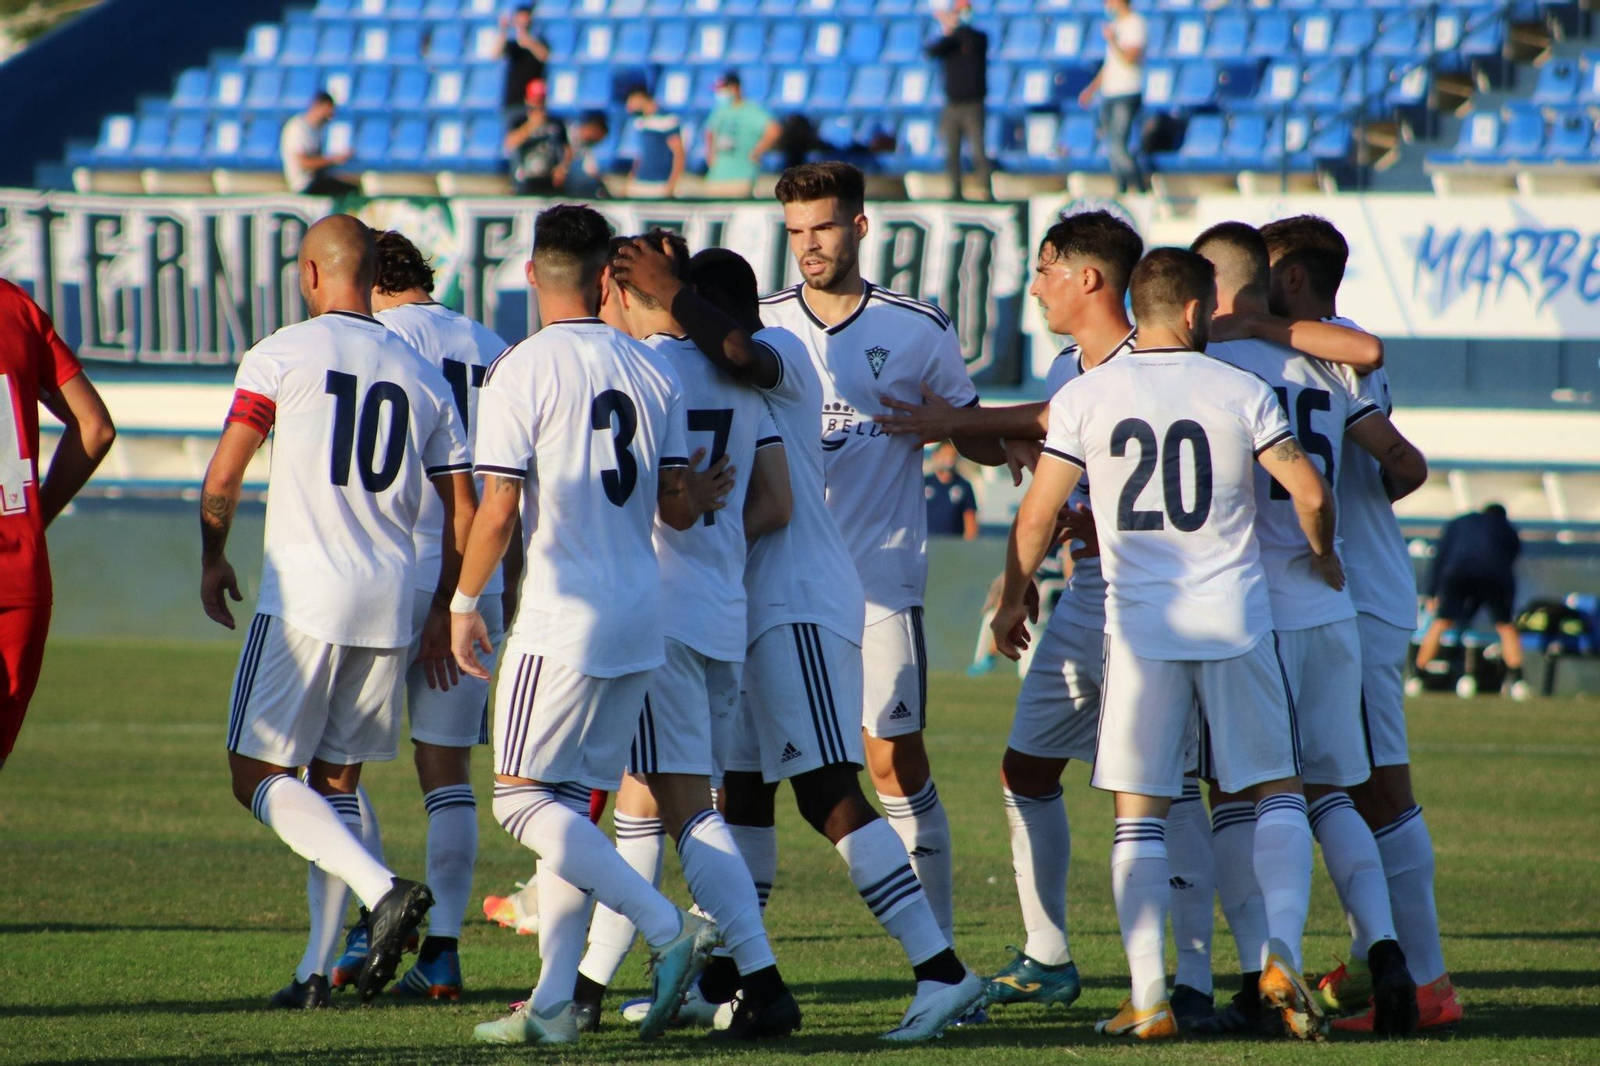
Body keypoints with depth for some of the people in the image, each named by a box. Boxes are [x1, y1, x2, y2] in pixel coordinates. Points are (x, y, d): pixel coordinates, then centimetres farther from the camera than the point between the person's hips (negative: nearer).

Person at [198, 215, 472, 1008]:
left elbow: (223, 476, -7)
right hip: (389, 602, 5)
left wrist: (213, 559, 11)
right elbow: (462, 510, 10)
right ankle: (317, 967, 9)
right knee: (336, 779, 15)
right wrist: (442, 613, 20)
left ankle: (383, 891, -21)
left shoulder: (280, 356, -3)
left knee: (259, 777, 0)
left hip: (304, 594, -5)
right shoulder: (420, 376, 10)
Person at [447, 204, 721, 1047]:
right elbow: (680, 509, 7)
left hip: (562, 620, -6)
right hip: (640, 619, 7)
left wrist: (464, 605, 0)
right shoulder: (652, 371, 6)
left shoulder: (520, 371, -10)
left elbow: (499, 510, -13)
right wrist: (709, 493, 30)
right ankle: (553, 1001, 7)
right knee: (570, 802, 11)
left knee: (523, 798, -2)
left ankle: (669, 929, -15)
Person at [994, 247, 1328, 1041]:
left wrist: (1013, 596, 16)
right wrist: (1322, 557, 15)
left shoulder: (1084, 397, 1)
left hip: (1141, 626, 0)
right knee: (1277, 795, 11)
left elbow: (1038, 513, 1)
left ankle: (1149, 997, -3)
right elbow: (1309, 492, -5)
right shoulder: (1240, 393, 0)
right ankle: (1281, 957, -8)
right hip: (1234, 619, 0)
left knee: (1139, 818, 5)